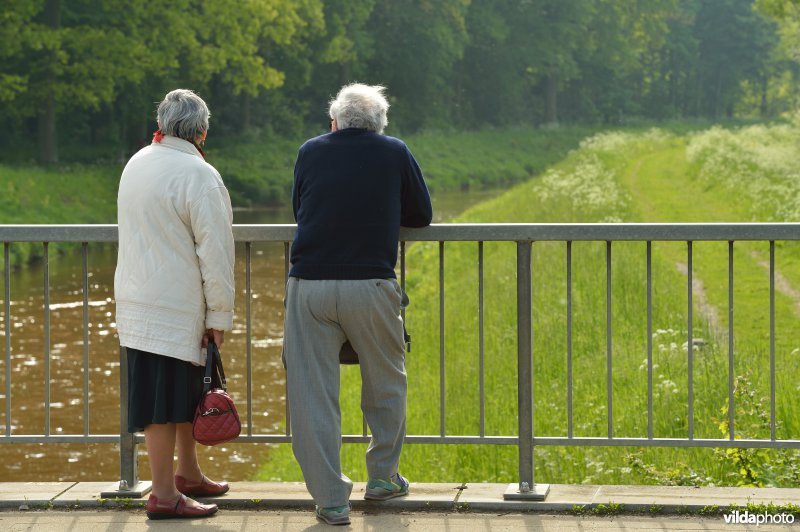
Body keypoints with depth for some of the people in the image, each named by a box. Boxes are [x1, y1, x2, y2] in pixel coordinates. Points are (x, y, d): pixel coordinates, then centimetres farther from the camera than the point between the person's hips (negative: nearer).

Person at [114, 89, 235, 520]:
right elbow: (215, 253, -14)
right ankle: (163, 496, 2)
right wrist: (220, 316, -8)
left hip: (137, 302, 8)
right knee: (163, 403, -3)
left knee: (184, 392, 19)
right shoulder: (199, 176, -15)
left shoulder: (136, 164, 9)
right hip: (172, 310, -8)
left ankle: (188, 474, 30)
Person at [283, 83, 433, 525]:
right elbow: (421, 215, 18)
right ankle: (383, 476, 30)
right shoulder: (394, 153, 8)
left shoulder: (311, 152, 11)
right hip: (370, 286, 0)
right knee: (386, 382, 21)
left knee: (313, 395, 4)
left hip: (310, 286, 1)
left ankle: (331, 500, 4)